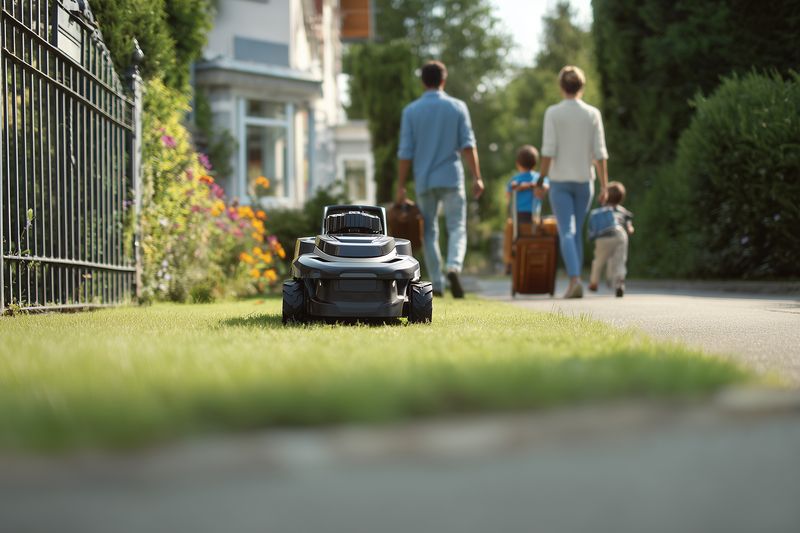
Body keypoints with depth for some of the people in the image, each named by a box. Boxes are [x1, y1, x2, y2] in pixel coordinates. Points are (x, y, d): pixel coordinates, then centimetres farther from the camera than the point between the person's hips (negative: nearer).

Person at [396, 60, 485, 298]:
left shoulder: (411, 111, 1)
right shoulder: (457, 107, 2)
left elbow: (405, 152, -1)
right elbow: (468, 145, -4)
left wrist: (401, 185, 2)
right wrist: (477, 177, -3)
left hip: (424, 180, 1)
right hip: (451, 178, -1)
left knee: (429, 232, 10)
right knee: (457, 228, 0)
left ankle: (437, 284, 8)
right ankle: (453, 267, -27)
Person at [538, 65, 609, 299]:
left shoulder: (553, 113, -6)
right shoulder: (593, 114, 0)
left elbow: (548, 150, -11)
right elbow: (600, 153, -2)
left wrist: (541, 180, -4)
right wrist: (604, 185, 1)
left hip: (560, 181, -3)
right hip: (584, 180, 3)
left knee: (567, 233, -6)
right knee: (577, 233, 15)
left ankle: (574, 280, -25)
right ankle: (575, 283, 17)